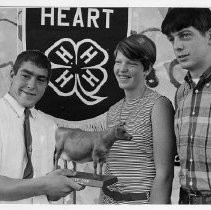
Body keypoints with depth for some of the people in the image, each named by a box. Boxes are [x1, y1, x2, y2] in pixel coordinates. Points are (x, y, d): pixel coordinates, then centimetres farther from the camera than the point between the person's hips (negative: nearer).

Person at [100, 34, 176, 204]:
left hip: (143, 199, -6)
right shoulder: (113, 111, 9)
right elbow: (108, 170, 12)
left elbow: (164, 174, -16)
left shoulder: (158, 104, -11)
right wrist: (102, 202, 7)